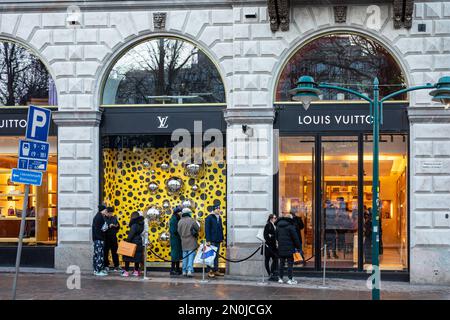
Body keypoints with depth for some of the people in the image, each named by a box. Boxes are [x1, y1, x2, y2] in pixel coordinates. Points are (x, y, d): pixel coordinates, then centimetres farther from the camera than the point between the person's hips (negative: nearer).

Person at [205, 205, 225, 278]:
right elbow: (207, 230, -12)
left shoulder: (219, 218, 15)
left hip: (218, 241, 7)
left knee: (216, 256, 11)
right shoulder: (209, 218, -8)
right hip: (212, 241, -7)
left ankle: (216, 270, 17)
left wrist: (222, 238, 15)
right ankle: (209, 271, 0)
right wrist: (208, 240, -17)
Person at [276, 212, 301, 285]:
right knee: (290, 263, -2)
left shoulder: (278, 225, 11)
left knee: (281, 263, 13)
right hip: (289, 248, -6)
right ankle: (290, 279, -3)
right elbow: (295, 237, -9)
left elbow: (276, 236, 18)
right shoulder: (290, 226, -10)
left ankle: (280, 278, 15)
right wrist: (298, 247, -2)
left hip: (281, 248, 6)